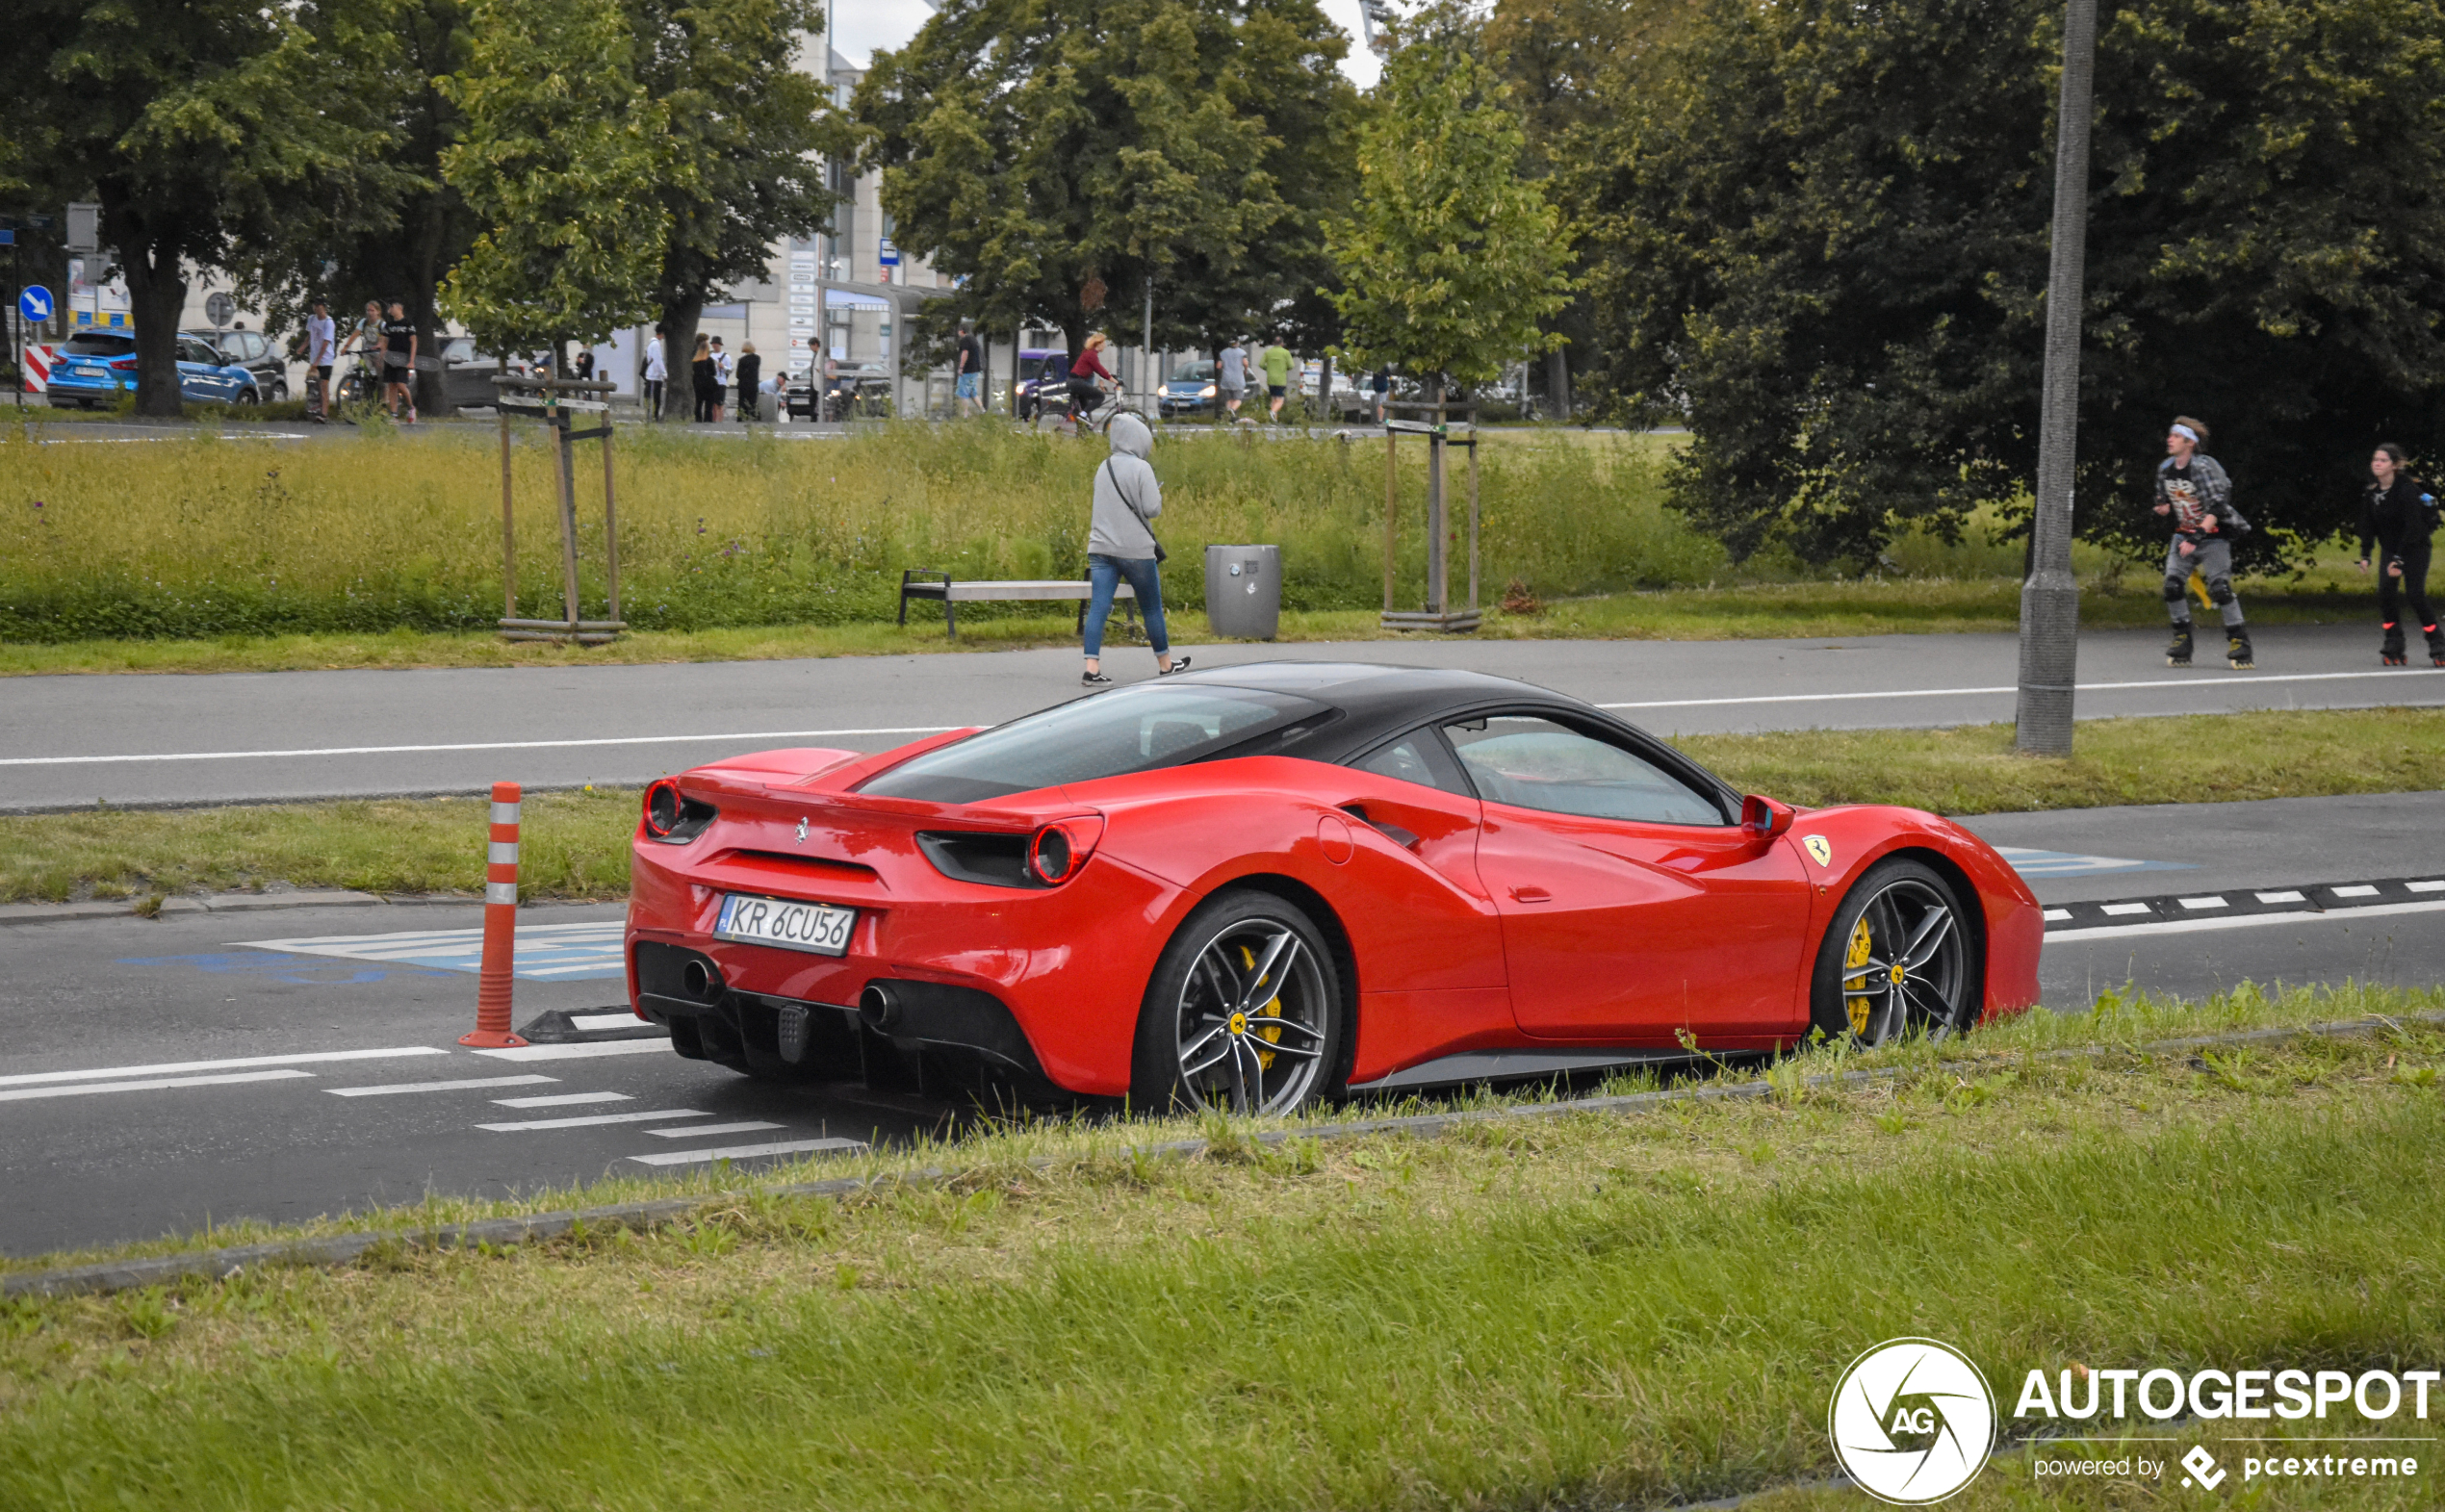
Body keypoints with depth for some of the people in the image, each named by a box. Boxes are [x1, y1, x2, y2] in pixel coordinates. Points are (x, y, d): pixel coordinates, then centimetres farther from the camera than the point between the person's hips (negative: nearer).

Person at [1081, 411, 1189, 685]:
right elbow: (1152, 508, -13)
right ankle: (1165, 664, 25)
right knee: (1152, 607, 11)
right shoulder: (1141, 468, -10)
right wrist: (1158, 495, 6)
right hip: (1135, 549, -5)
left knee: (1098, 608, -3)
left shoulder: (1104, 468, 11)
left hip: (1101, 548, 5)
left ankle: (1092, 668, -15)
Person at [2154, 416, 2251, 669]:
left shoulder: (2204, 467, -17)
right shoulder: (2165, 469, 4)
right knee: (2173, 583, -10)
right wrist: (2164, 507, -3)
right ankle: (2181, 642, 2)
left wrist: (2197, 537, -27)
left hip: (2213, 535, -6)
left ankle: (2238, 641, -7)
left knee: (2219, 586, -17)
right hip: (2184, 534, 6)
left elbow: (2216, 508, -21)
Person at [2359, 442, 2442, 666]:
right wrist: (2365, 555, -7)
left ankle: (2437, 646, -3)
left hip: (2415, 548, -6)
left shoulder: (2406, 490, -20)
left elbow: (2412, 527, -23)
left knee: (2416, 595, -14)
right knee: (2386, 593, -9)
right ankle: (2393, 649, -2)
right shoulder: (2372, 493, -1)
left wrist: (2399, 560, -27)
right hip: (2391, 550, 6)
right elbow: (2368, 526, 4)